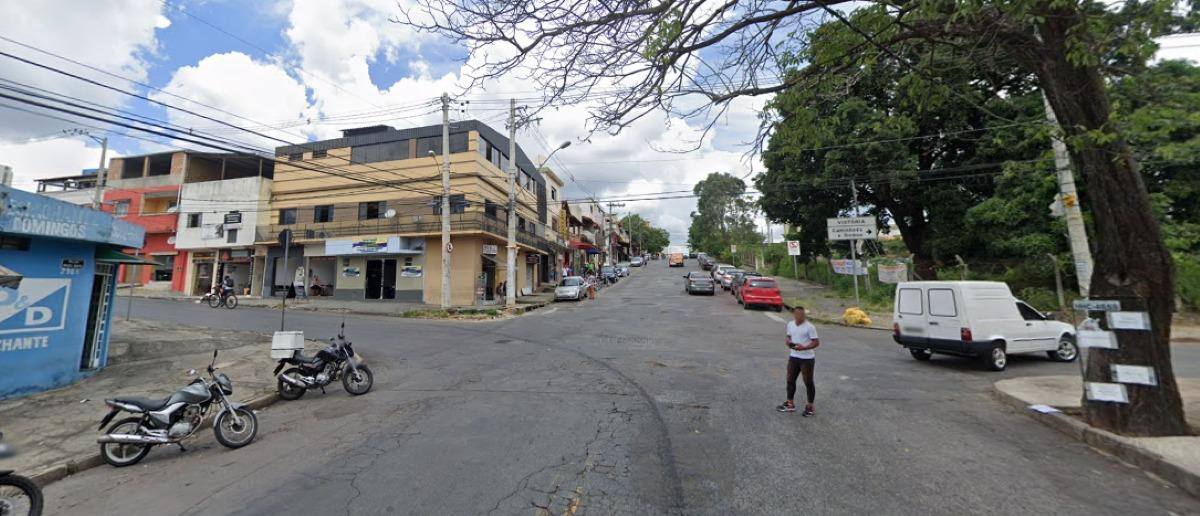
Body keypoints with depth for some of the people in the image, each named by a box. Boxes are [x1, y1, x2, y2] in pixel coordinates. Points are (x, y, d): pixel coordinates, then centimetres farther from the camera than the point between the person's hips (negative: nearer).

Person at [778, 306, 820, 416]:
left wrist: (804, 347, -27)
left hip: (807, 359, -6)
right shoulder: (790, 324, 4)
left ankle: (810, 406, 21)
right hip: (793, 357, 6)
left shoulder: (809, 327, -15)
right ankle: (790, 404, 26)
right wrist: (788, 342, -7)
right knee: (790, 380, 12)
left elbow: (816, 342, -14)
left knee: (808, 382, 6)